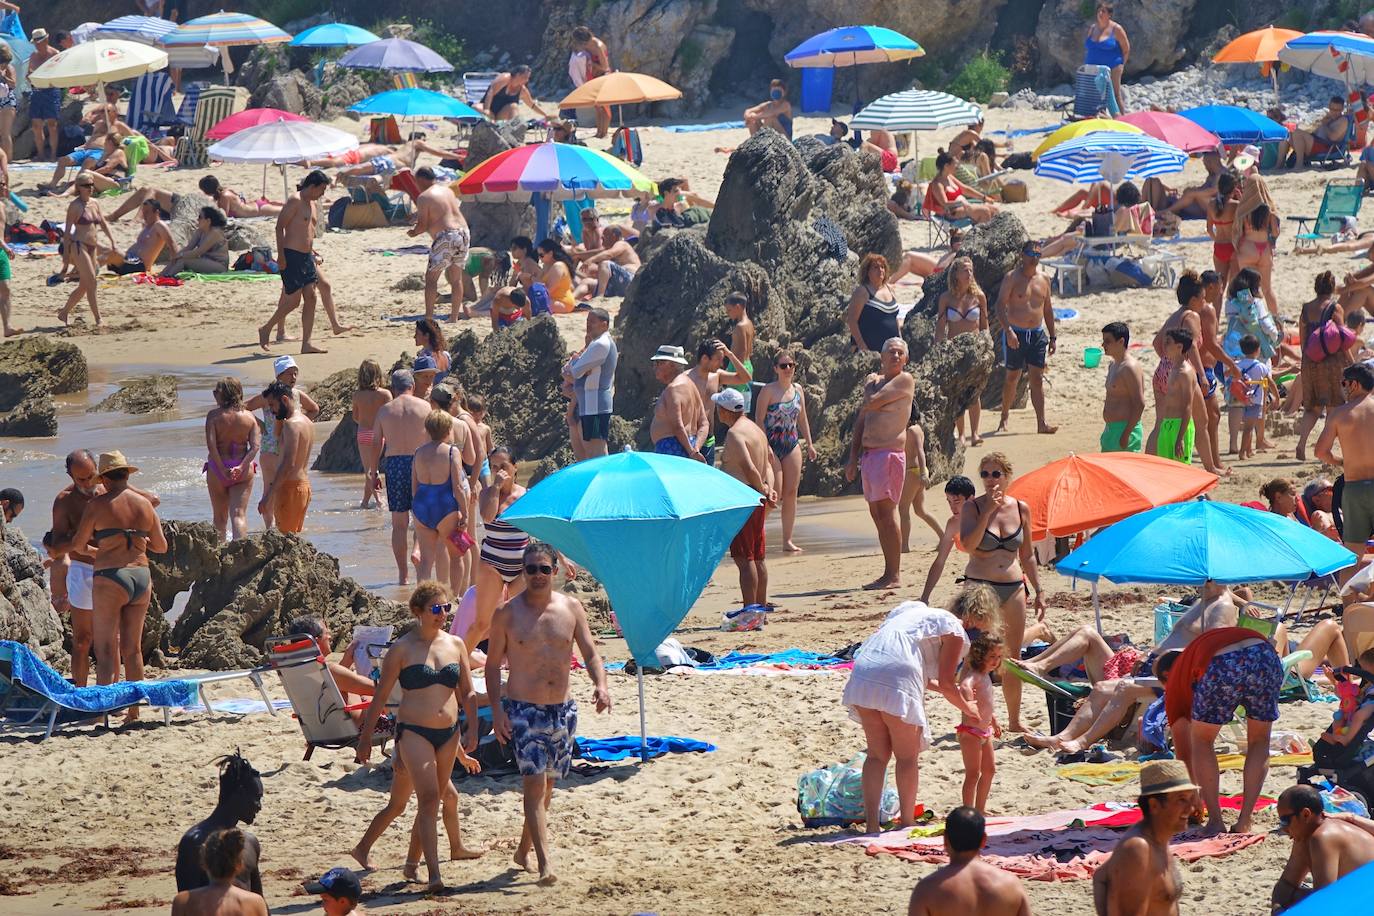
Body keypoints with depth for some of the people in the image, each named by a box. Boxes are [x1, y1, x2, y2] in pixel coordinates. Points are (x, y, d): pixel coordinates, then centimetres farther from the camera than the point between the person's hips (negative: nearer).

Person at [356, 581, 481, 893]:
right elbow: (380, 696, 1)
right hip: (414, 731, -5)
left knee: (432, 801, 11)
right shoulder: (402, 649, -4)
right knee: (428, 797, -17)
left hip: (448, 733, 5)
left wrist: (472, 730, 2)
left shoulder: (455, 644, 8)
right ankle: (434, 874, -23)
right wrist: (365, 738, 3)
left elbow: (468, 693, 14)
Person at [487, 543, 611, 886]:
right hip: (522, 709, -4)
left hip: (562, 709, 4)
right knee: (534, 783, -15)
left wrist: (600, 685, -17)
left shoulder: (571, 608, 4)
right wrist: (496, 710, -10)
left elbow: (590, 654, 3)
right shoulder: (508, 613, -4)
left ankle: (524, 850, 31)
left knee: (547, 785, 13)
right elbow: (493, 664, 0)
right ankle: (545, 862, -22)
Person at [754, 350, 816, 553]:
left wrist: (809, 443, 16)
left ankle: (788, 540, 8)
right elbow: (759, 420, -12)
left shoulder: (798, 390, 9)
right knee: (775, 495, -11)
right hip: (772, 446, -6)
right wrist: (765, 446, -20)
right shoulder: (768, 391, -9)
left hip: (792, 445, 6)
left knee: (791, 493, 4)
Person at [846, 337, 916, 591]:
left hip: (889, 453, -8)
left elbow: (874, 402, -14)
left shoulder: (904, 380, -5)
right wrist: (853, 457, 17)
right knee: (877, 513, 9)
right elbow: (861, 422, 21)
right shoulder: (872, 382, 19)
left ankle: (894, 576, -12)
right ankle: (889, 573, 14)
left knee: (886, 511, -12)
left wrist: (864, 406, 9)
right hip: (868, 454, 8)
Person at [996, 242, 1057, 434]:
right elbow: (1000, 305, -13)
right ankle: (1004, 420, 20)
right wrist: (1008, 331, -24)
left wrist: (1052, 337, 15)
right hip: (1015, 334, -4)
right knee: (1012, 378, 4)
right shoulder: (1012, 278, -6)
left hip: (1037, 333, 4)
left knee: (1037, 378, -1)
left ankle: (1041, 423, -4)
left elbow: (1048, 309, 17)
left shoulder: (1043, 280, 10)